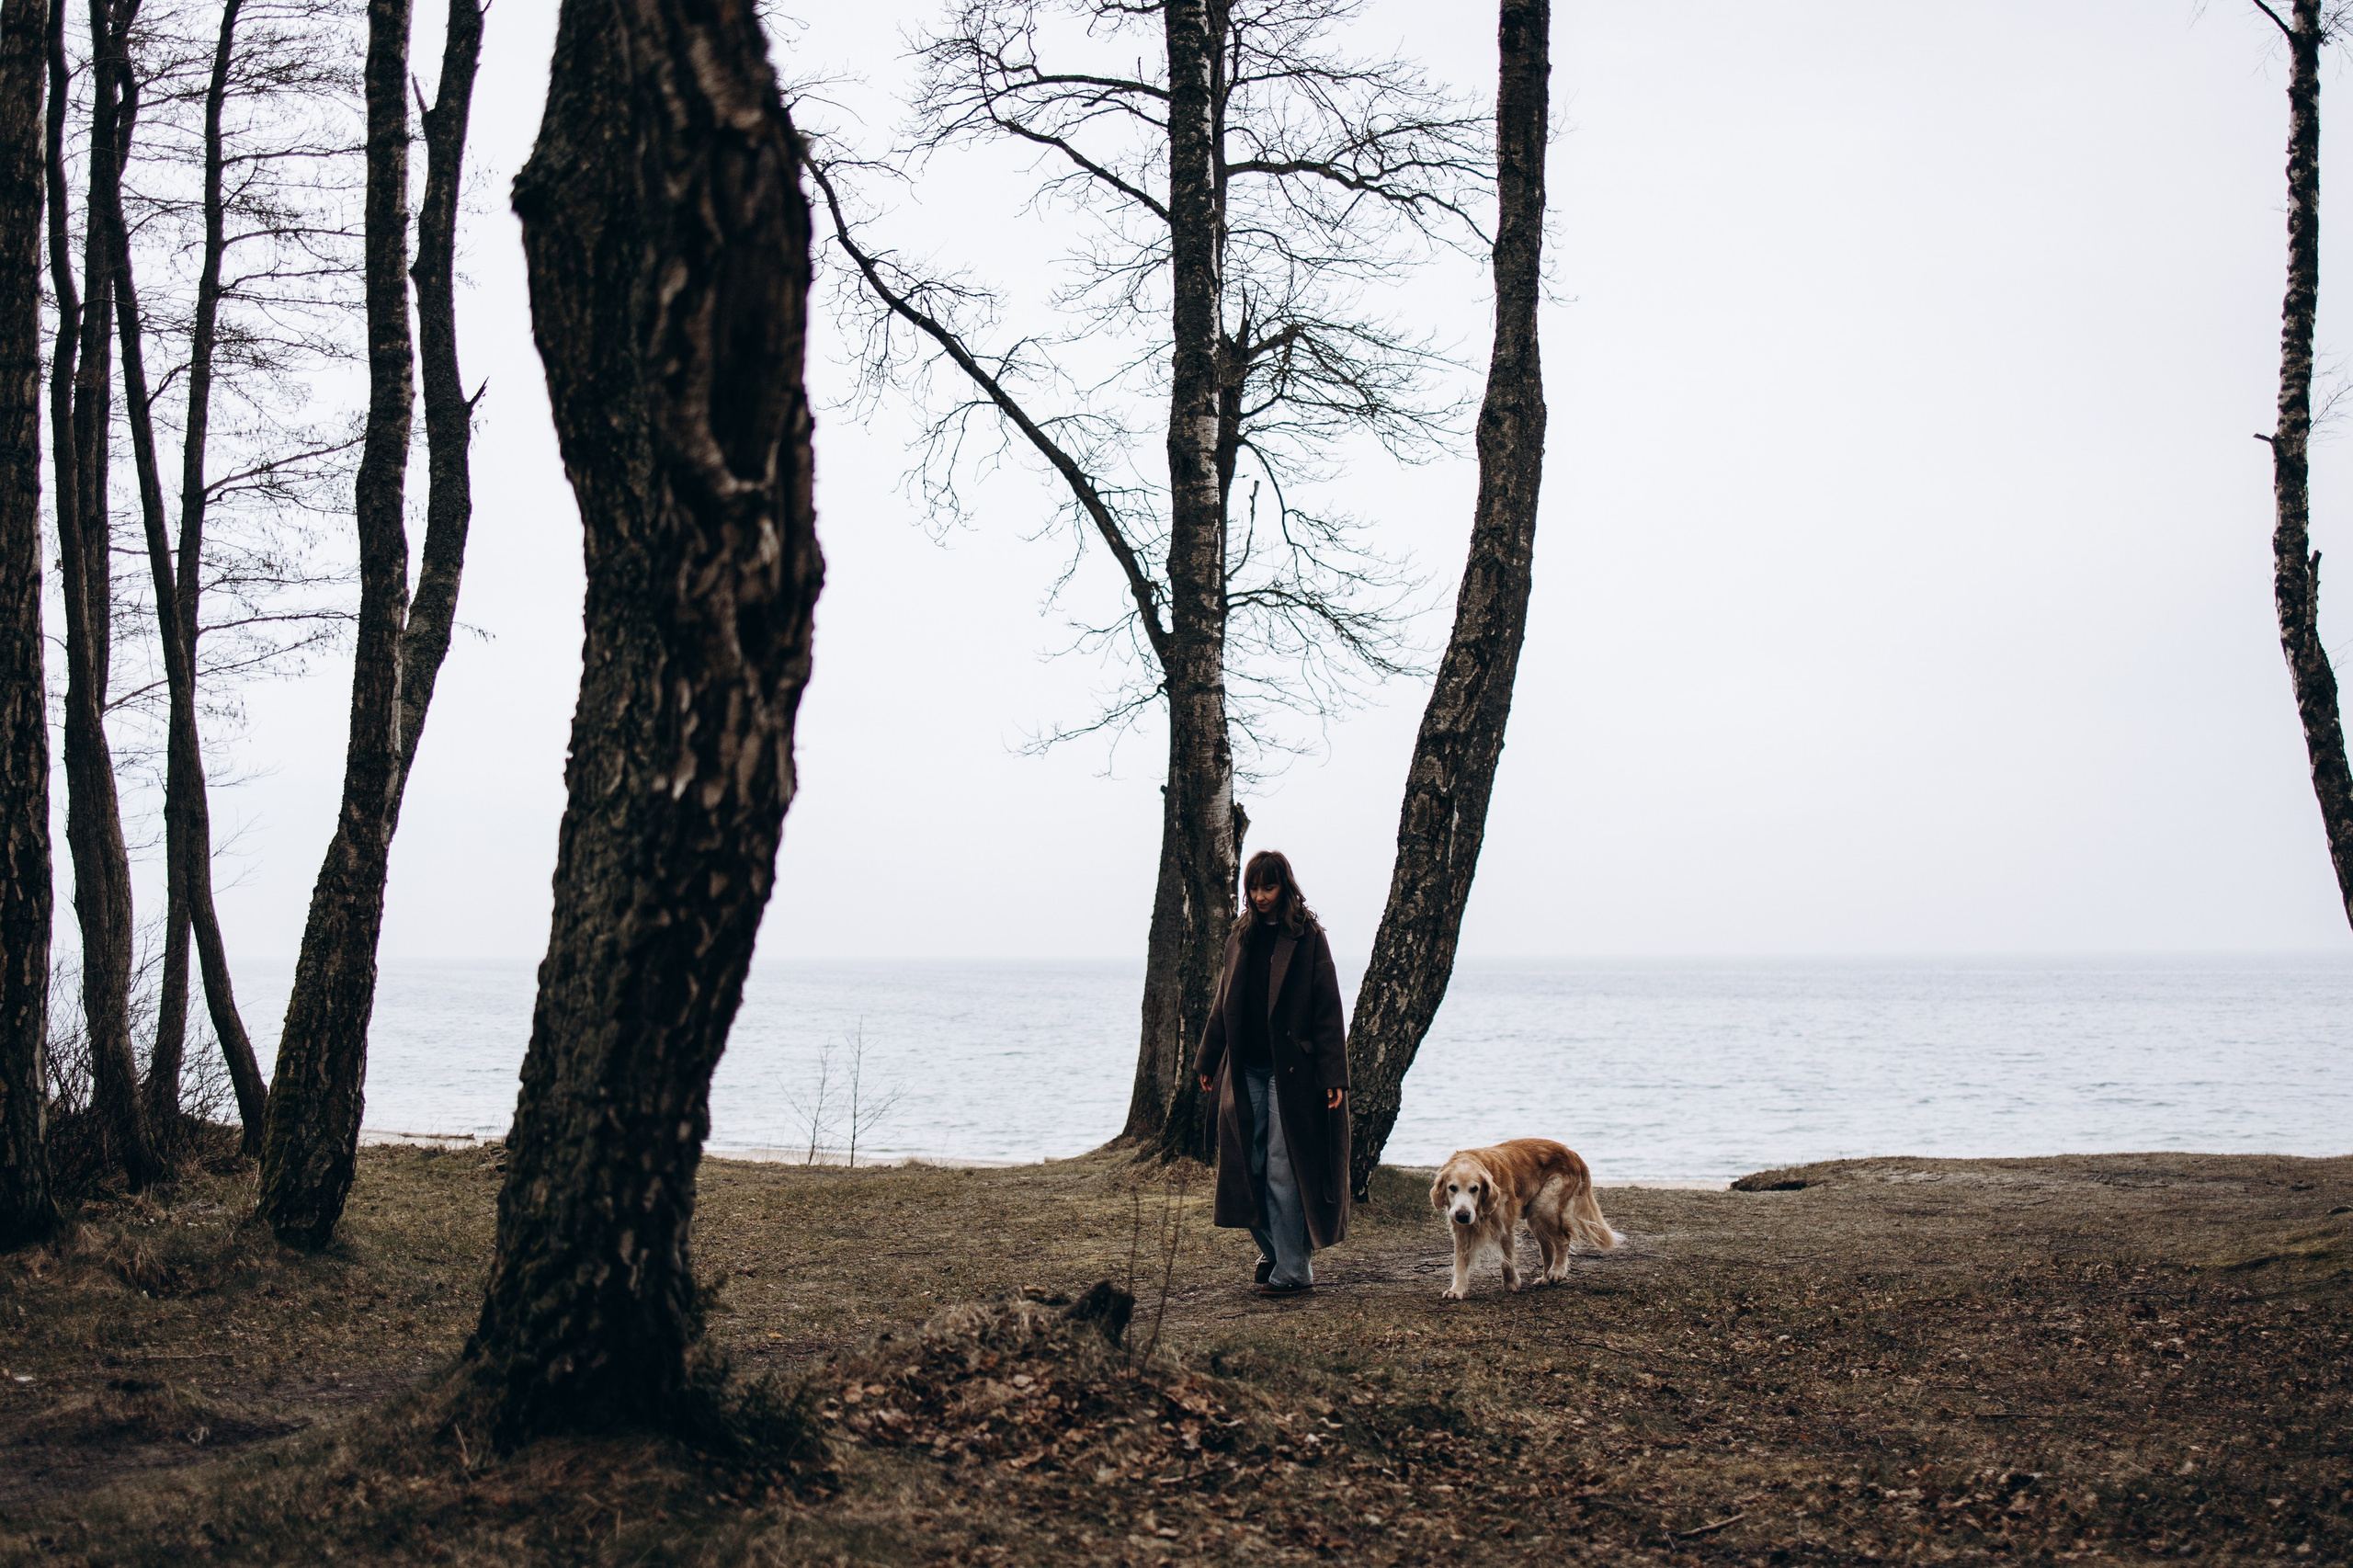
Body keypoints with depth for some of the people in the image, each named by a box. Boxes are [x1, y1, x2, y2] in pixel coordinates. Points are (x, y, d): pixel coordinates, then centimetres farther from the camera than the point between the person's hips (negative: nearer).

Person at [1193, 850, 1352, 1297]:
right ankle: (1273, 1247, 26)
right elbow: (1223, 1005, 19)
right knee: (1246, 1167, 6)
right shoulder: (1241, 937, 12)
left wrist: (1334, 1075, -13)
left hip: (1291, 1071, -5)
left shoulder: (1308, 938, -5)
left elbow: (1328, 1009, -8)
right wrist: (1208, 1062, 20)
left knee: (1284, 1171, -5)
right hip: (1245, 1071, 5)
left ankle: (1292, 1271, 1)